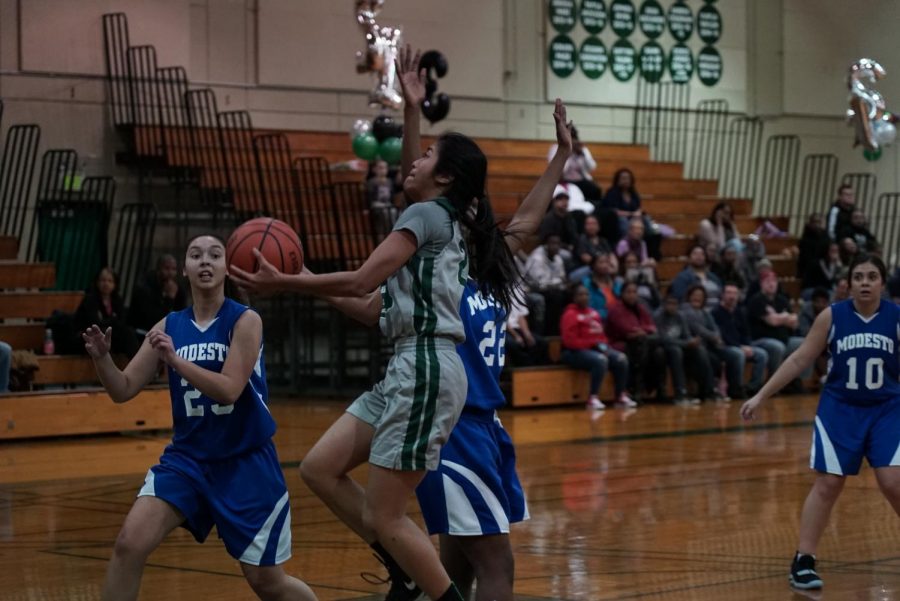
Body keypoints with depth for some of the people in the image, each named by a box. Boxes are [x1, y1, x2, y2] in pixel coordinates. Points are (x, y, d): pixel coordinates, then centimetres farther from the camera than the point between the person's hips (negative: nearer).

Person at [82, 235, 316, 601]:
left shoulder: (245, 321, -11)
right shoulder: (169, 326, 1)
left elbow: (229, 390, -22)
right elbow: (123, 390, 0)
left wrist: (174, 359, -32)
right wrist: (102, 358, -20)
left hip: (246, 461, -3)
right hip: (187, 457, 3)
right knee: (129, 544, -17)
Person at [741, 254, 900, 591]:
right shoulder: (831, 317, -7)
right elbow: (799, 360, -2)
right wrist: (762, 395, -3)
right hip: (839, 410, 0)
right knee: (827, 485, 0)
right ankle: (803, 560, 8)